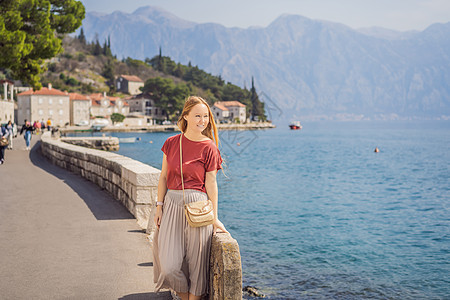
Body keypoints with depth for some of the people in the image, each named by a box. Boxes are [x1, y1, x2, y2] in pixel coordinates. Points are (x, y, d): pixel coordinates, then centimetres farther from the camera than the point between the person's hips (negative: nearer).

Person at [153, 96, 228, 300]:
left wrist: (214, 218, -3)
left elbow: (211, 183, -3)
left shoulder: (209, 147, -4)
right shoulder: (171, 143, 5)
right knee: (169, 264, 1)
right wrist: (159, 207, 6)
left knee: (196, 260, 3)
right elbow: (164, 177, 10)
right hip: (172, 204, 3)